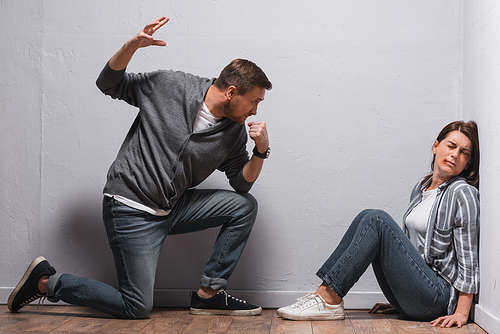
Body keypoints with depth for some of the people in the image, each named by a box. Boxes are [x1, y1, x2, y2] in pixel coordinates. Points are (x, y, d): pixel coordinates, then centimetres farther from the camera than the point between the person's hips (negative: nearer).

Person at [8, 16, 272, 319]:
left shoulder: (235, 133, 1)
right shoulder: (170, 86, -9)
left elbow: (242, 183, 8)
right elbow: (109, 83, 0)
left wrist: (261, 151, -10)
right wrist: (133, 46, -18)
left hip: (173, 208, 6)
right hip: (132, 210, -6)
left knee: (245, 206, -9)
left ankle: (209, 294, -1)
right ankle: (46, 281, 12)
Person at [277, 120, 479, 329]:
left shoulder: (462, 192, -8)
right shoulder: (420, 188, 15)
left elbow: (468, 257, -11)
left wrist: (461, 313, -16)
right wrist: (396, 300, 21)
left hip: (439, 297, -7)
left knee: (377, 220, -20)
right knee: (367, 217, -7)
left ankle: (330, 301, -22)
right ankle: (324, 293, -14)